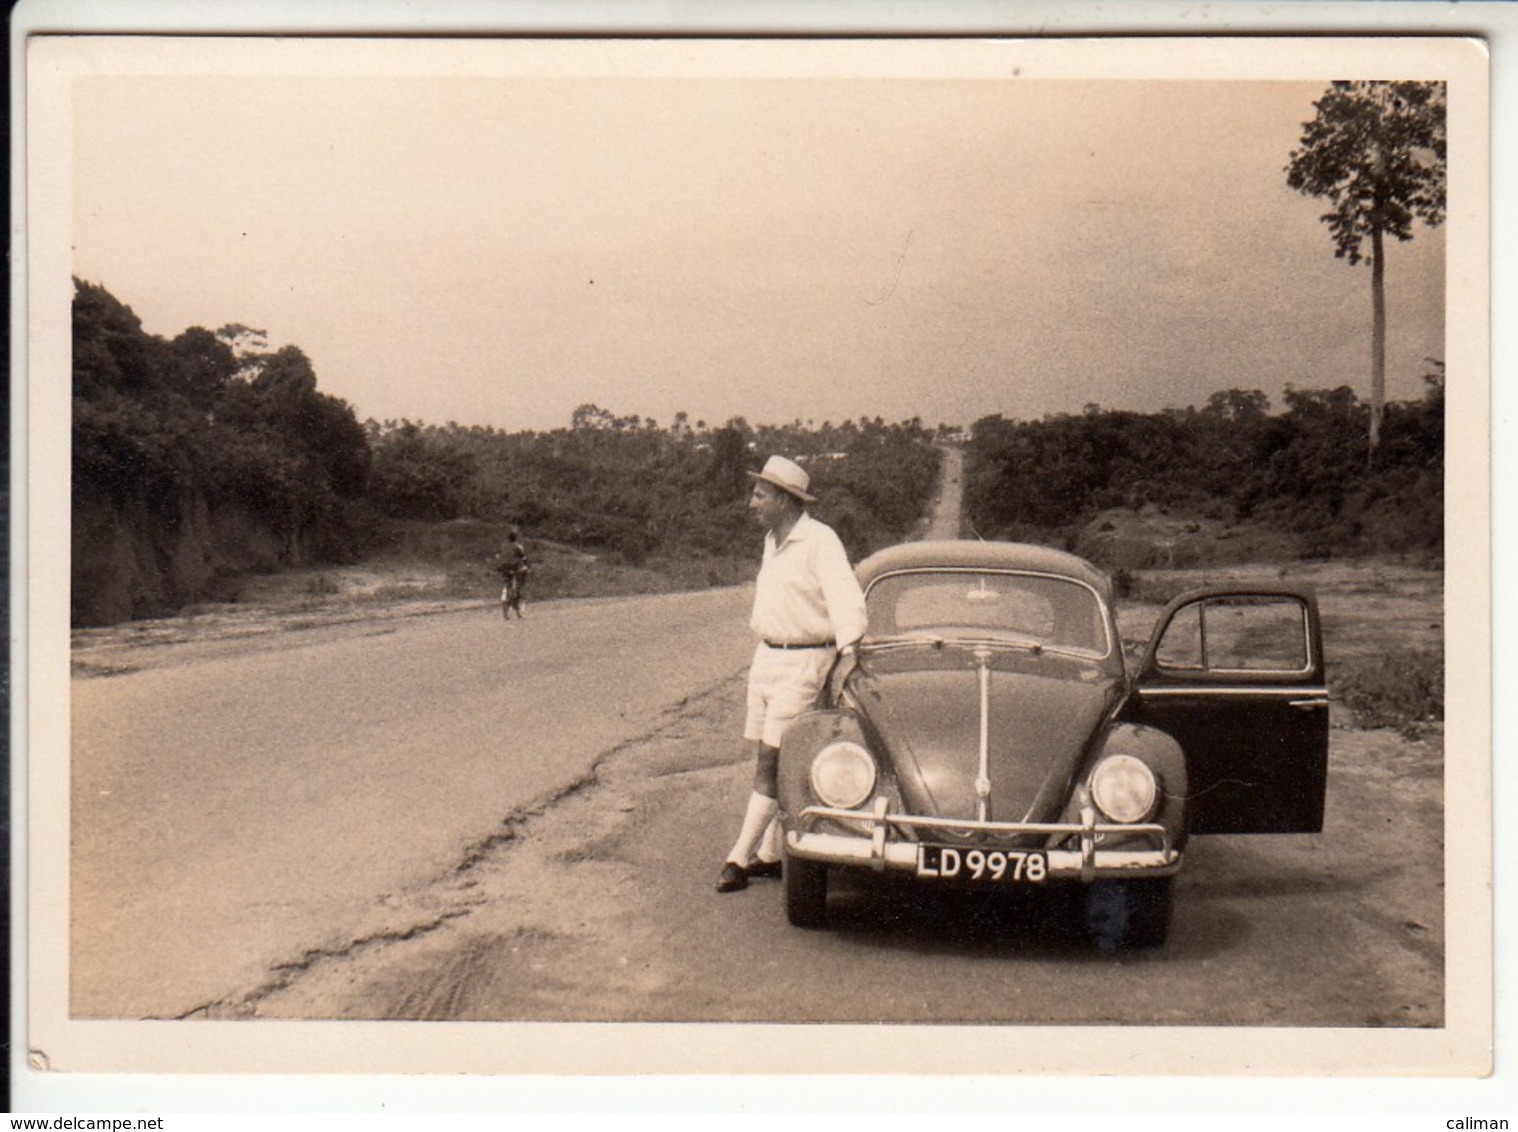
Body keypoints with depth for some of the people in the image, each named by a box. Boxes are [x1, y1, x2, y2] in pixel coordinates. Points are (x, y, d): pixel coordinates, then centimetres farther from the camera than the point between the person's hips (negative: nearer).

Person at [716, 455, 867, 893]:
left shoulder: (819, 541, -14)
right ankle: (770, 853, 15)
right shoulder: (773, 540, 13)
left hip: (802, 663, -8)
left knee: (771, 763, -8)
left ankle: (740, 857, -5)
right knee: (768, 762, 9)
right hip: (765, 656, 9)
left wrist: (848, 651, -32)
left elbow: (845, 599, -22)